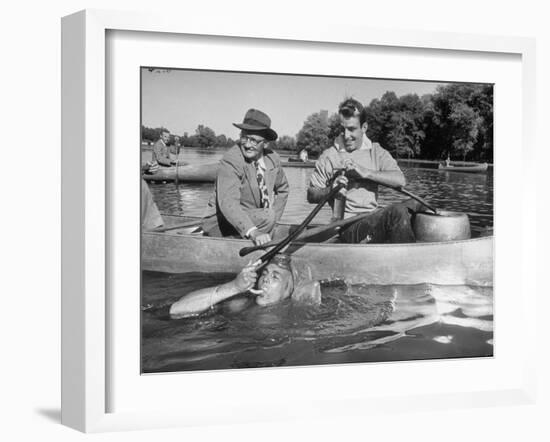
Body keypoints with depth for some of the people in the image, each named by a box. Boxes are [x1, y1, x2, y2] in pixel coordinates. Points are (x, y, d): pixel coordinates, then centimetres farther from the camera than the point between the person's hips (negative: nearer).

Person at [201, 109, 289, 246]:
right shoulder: (230, 161, -22)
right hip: (220, 225, -7)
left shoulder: (273, 159, -1)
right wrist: (252, 232, -46)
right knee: (266, 217, -28)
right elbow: (228, 203, -34)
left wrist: (272, 220, 5)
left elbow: (282, 189, 19)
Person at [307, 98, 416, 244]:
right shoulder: (329, 157, 3)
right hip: (349, 227, -5)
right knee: (398, 212, -29)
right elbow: (311, 195, 6)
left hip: (375, 218, 5)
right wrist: (331, 190, -14)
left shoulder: (376, 152, 12)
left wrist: (365, 172, -15)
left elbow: (400, 180, -5)